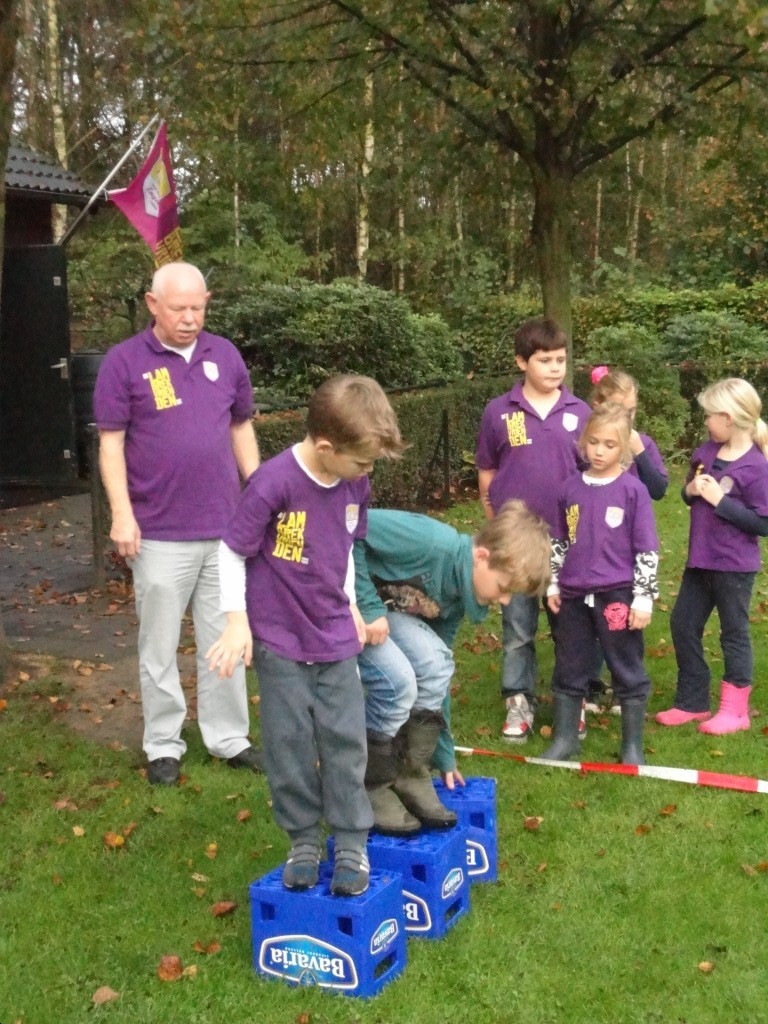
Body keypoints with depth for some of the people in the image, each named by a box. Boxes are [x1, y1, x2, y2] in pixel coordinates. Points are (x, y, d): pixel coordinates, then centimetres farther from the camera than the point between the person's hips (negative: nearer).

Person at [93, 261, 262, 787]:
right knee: (160, 646, 8)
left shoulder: (225, 355, 6)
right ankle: (164, 745, 22)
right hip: (161, 533, -3)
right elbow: (111, 443, -5)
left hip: (226, 526, 3)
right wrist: (122, 514, -12)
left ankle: (230, 738, 25)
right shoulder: (124, 361, -5)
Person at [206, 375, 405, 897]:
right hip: (278, 640, -4)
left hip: (336, 637, 4)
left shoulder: (355, 483, -3)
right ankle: (303, 841, 23)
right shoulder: (273, 483, -21)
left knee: (345, 739, 5)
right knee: (290, 742, 6)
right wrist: (238, 620, -12)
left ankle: (351, 844, 18)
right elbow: (232, 552, -12)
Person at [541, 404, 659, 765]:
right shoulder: (570, 488, 4)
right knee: (568, 670, 13)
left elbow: (647, 549, -6)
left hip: (618, 595, -4)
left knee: (628, 671, 7)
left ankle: (632, 746, 19)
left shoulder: (633, 490, -7)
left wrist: (643, 598, -9)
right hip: (574, 595, 4)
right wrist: (552, 584, 11)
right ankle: (564, 739, 26)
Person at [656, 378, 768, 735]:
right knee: (682, 625, 13)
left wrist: (720, 500, -22)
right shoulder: (707, 450, 2)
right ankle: (692, 701, 27)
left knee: (734, 633, 7)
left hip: (734, 566, -8)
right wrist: (691, 490, -7)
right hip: (699, 559, 8)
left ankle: (735, 709, 22)